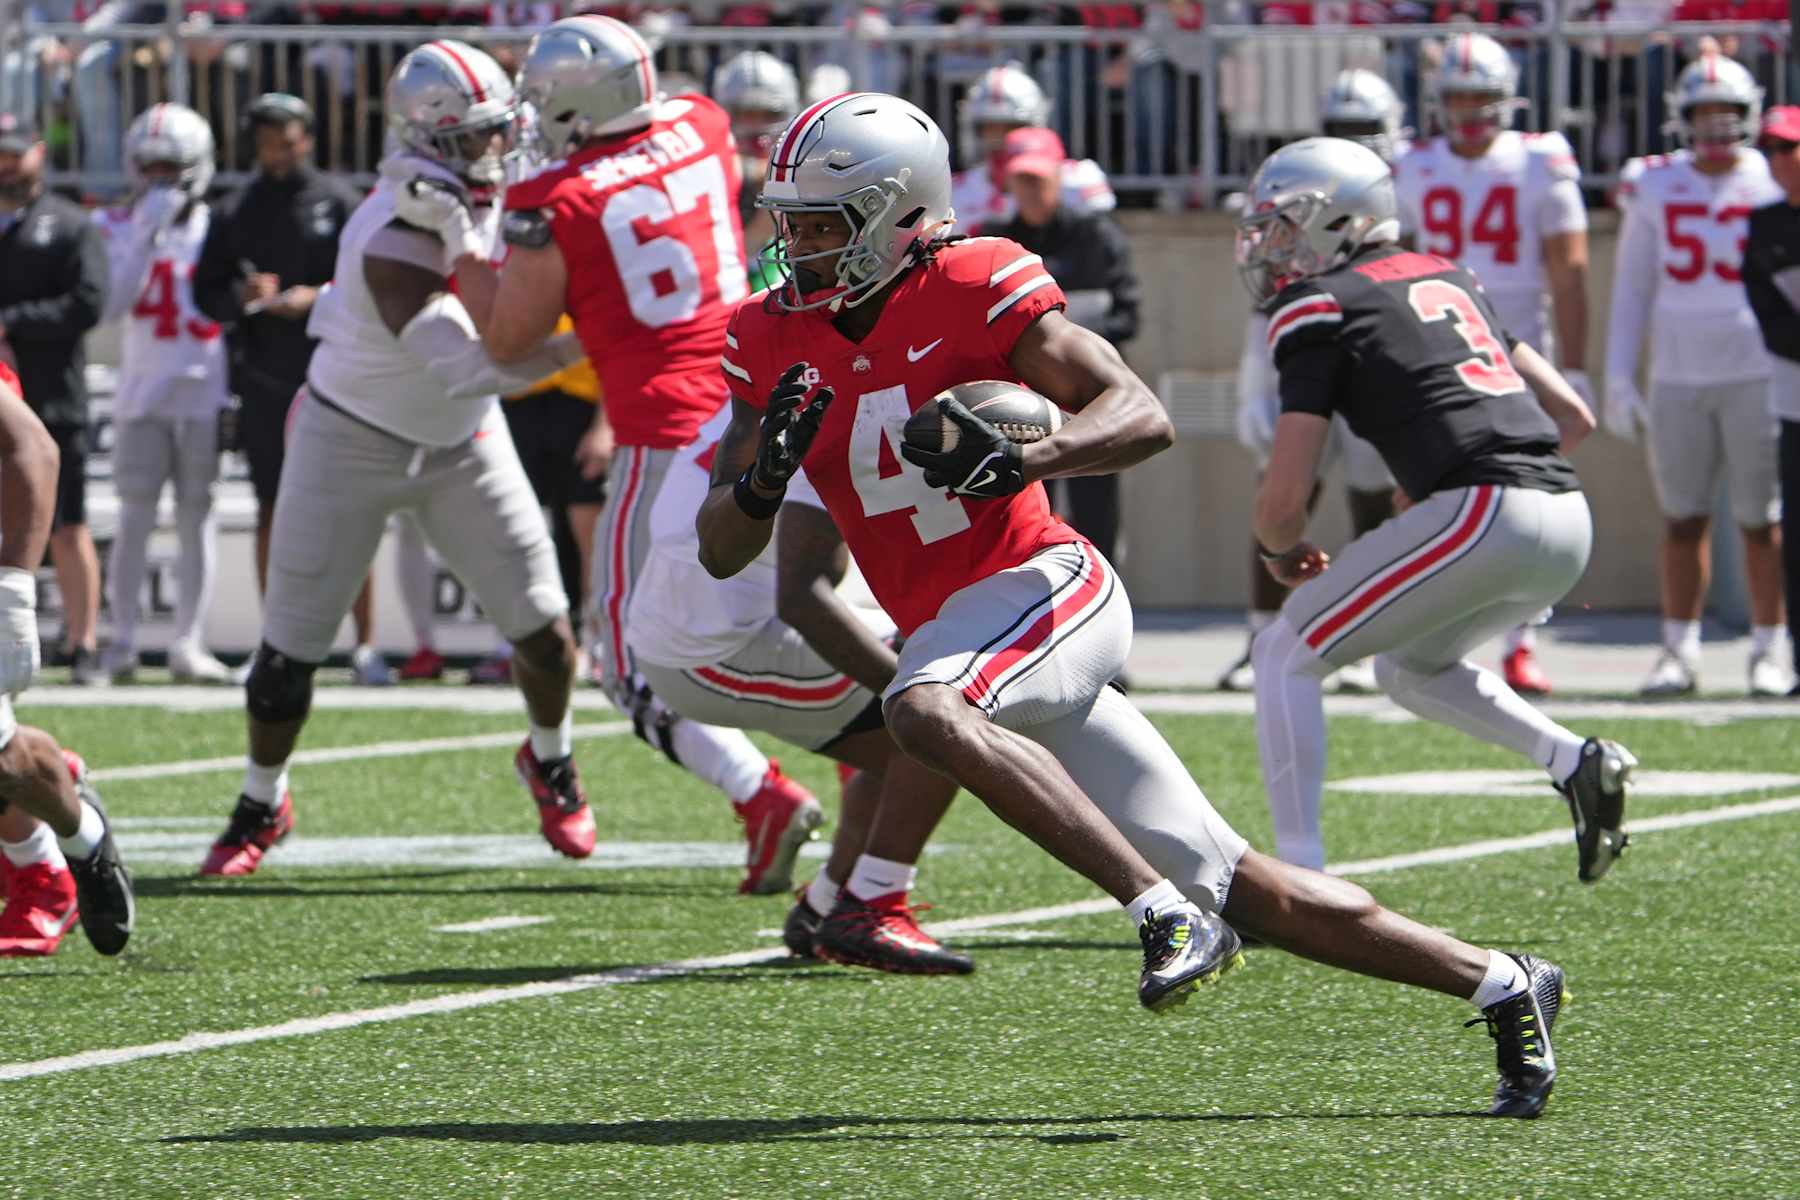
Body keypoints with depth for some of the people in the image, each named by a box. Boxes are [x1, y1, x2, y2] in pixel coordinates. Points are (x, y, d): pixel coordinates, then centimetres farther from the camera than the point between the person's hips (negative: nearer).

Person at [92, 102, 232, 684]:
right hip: (142, 393, -1)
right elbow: (113, 303, -11)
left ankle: (188, 643, 4)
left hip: (204, 392, 1)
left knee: (197, 515, 1)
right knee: (136, 513, -3)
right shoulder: (117, 227, 2)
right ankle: (122, 640, 1)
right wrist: (147, 235, -17)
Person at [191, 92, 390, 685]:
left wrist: (319, 298, -16)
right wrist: (243, 296, -10)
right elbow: (206, 292, 9)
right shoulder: (234, 213, 9)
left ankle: (365, 642, -1)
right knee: (273, 508, 6)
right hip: (266, 379, 3)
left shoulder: (338, 203, 2)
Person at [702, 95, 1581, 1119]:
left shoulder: (974, 290, -10)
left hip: (1046, 585, -6)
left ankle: (1169, 914, -32)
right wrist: (764, 476, -15)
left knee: (923, 711, -37)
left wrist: (1026, 457, -31)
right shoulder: (777, 340, 7)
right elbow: (720, 552, 6)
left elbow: (1143, 417, -14)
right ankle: (1502, 986, 15)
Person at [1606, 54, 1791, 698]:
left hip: (1757, 374, -2)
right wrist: (1618, 377, 6)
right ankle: (1679, 651, 11)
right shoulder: (1655, 187, 6)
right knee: (1683, 519, 4)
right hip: (1678, 375, 2)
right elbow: (1631, 288, 11)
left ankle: (1768, 650, 9)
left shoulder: (1776, 185, 1)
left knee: (1761, 519, 0)